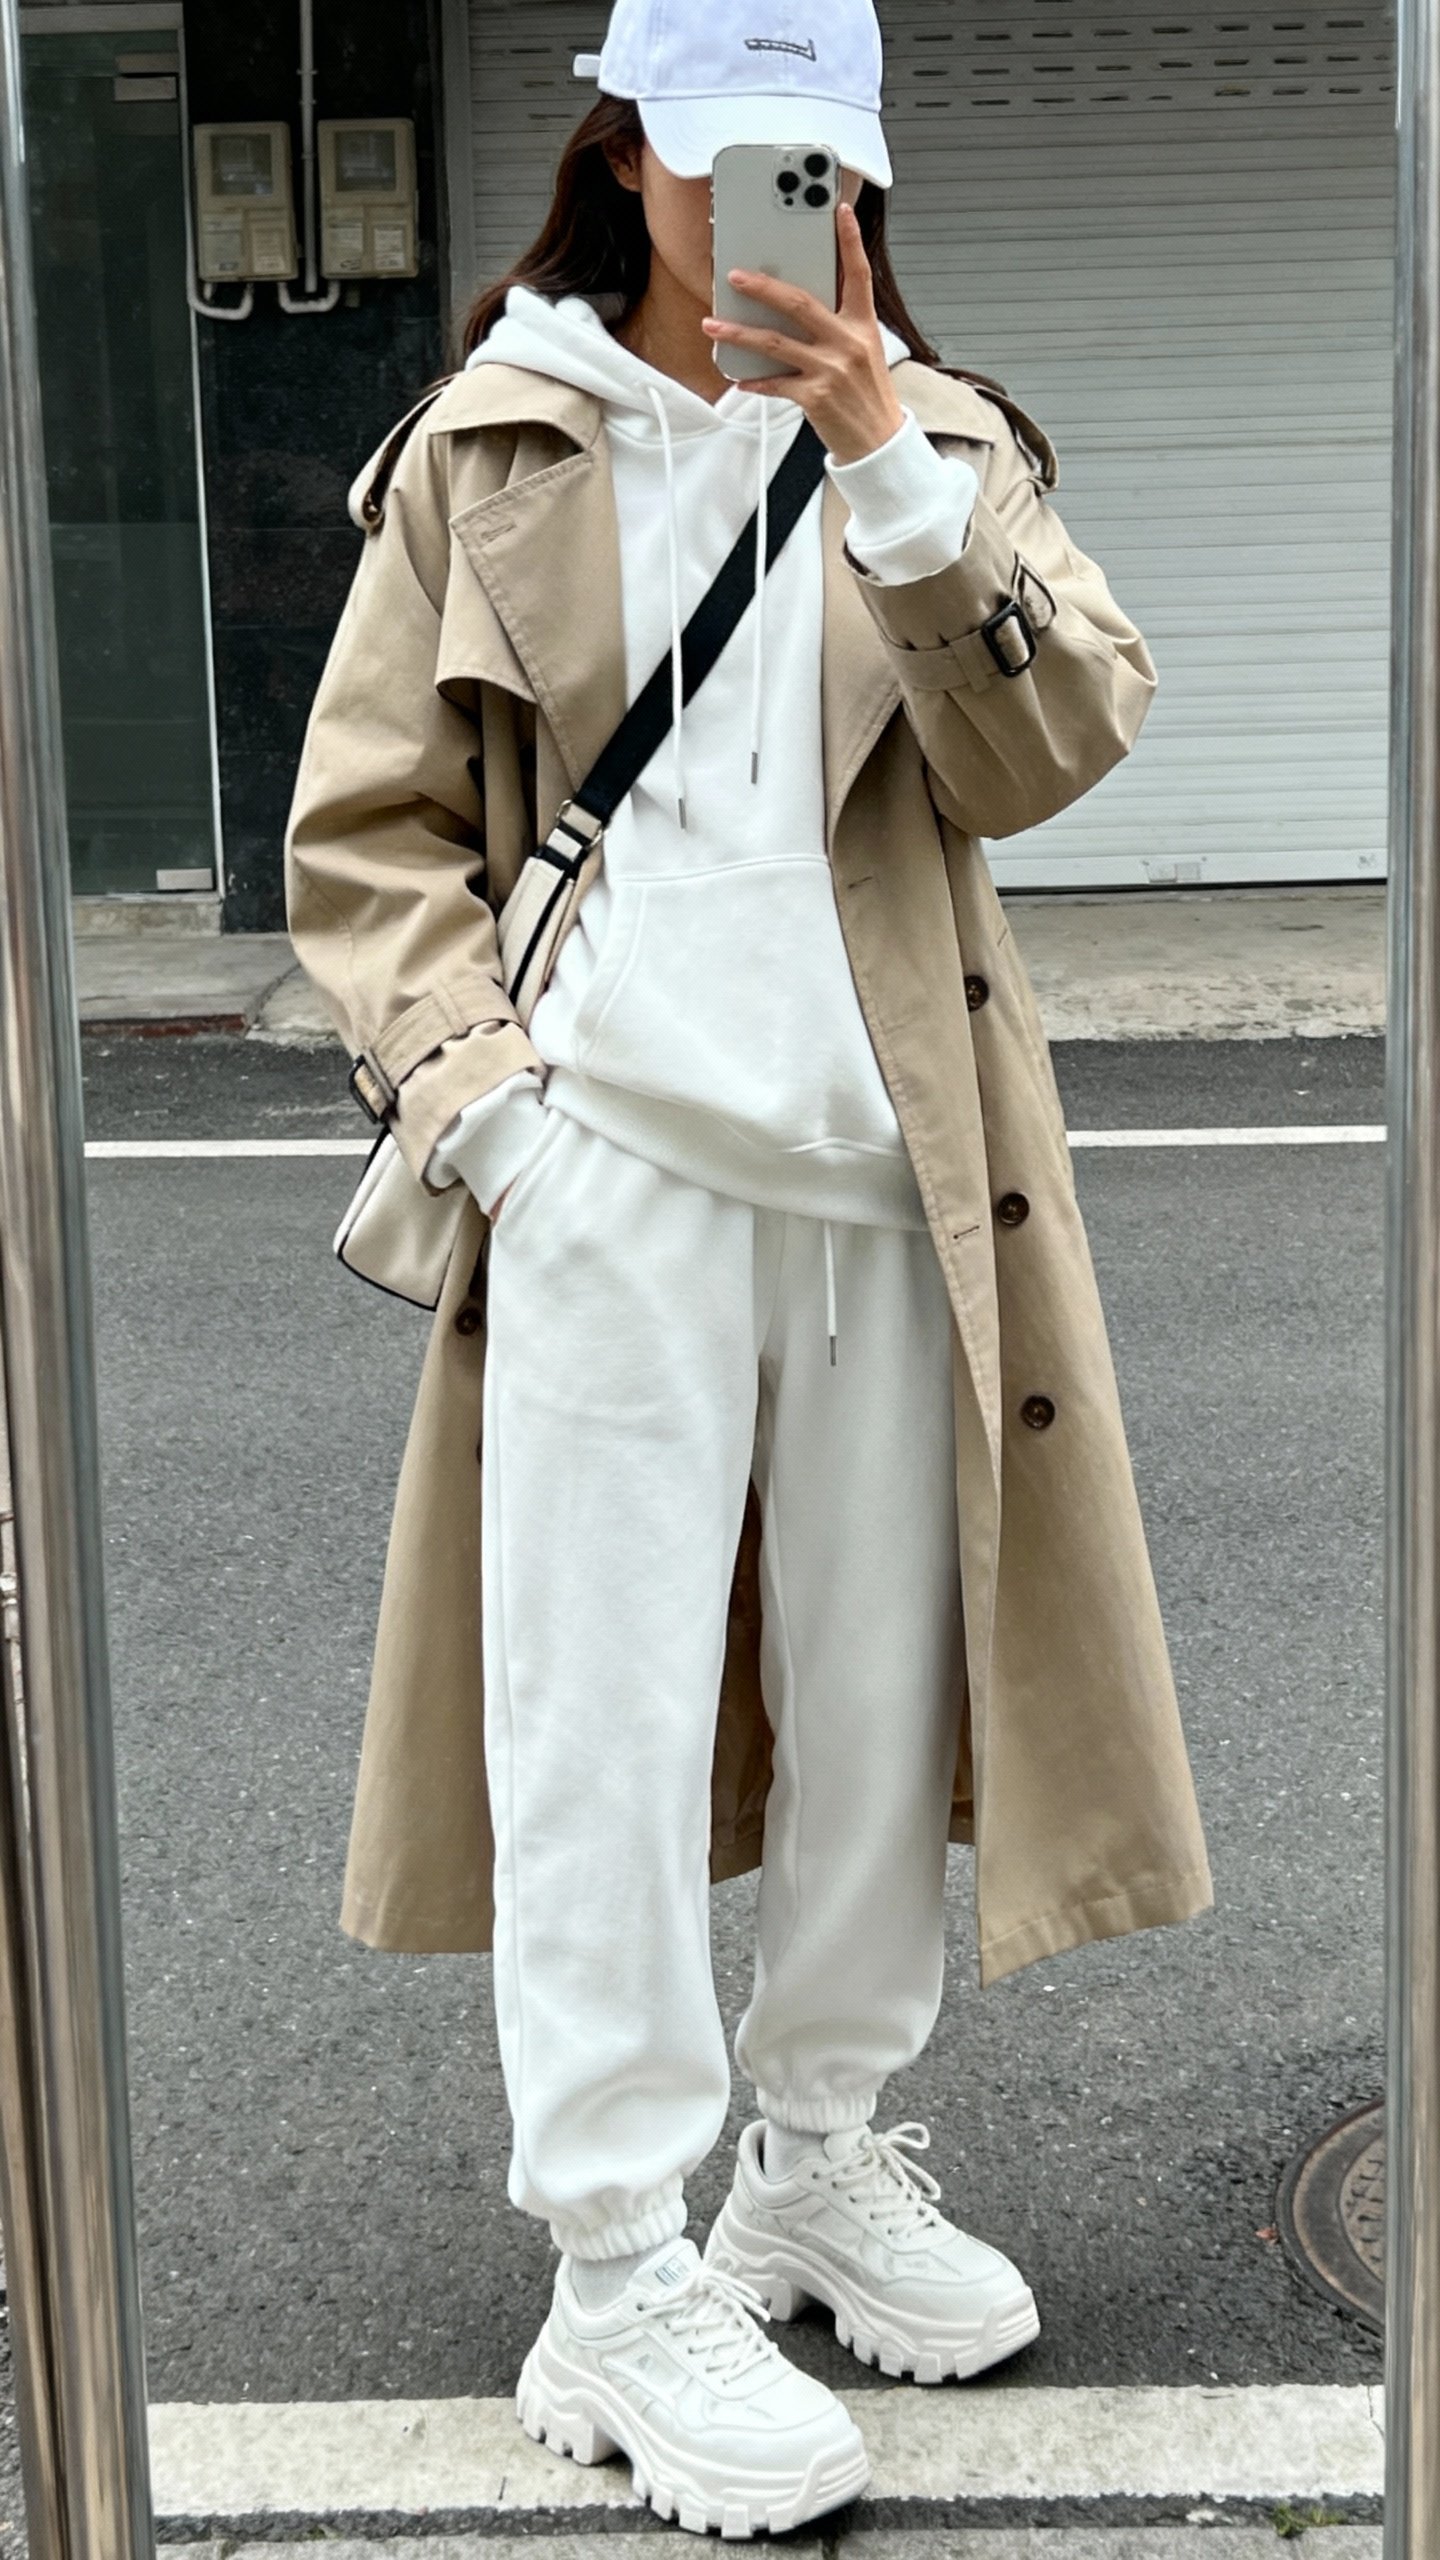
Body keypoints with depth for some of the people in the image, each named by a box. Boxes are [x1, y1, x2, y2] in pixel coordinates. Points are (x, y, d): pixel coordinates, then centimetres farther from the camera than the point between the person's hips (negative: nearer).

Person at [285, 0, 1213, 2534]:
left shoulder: (942, 441, 9)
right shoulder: (484, 451, 4)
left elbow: (1051, 750, -7)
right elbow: (366, 834, 3)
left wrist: (897, 476, -19)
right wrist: (483, 1097, -10)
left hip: (892, 1177, 3)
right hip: (611, 1168, -3)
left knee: (880, 1694, 11)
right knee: (606, 1724, -3)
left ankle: (824, 2157, 30)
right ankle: (619, 2284, 7)